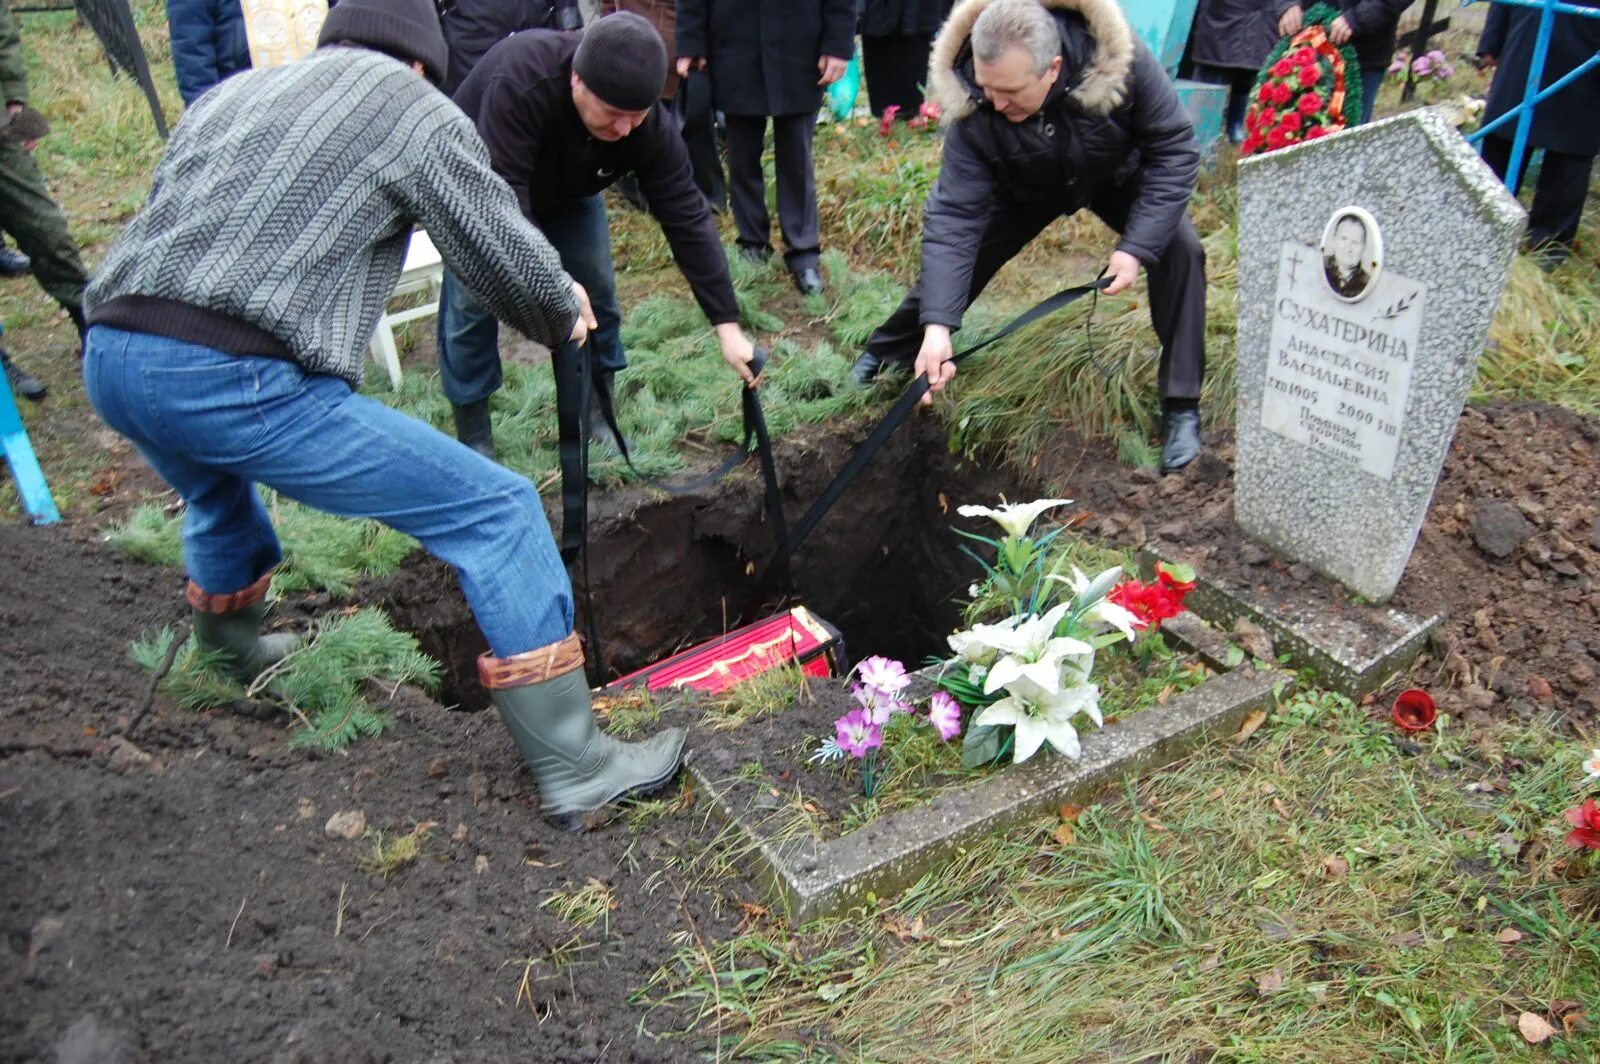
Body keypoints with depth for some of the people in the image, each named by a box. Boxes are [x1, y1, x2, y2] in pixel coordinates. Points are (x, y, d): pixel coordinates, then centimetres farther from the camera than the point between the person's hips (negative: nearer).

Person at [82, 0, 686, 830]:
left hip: (109, 358, 8)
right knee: (497, 512, -1)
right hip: (236, 379, -8)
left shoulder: (227, 93, 25)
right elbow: (508, 256, 7)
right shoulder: (416, 109, 6)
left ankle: (235, 650, 64)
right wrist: (567, 312, 27)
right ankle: (572, 769, 2)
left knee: (216, 487, 41)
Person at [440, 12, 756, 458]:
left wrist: (727, 325, -32)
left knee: (597, 289, -2)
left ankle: (598, 423, 17)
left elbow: (687, 217, -29)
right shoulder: (518, 83, -44)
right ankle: (474, 443, 6)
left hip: (567, 190, 4)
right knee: (473, 300, -10)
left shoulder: (649, 124, -31)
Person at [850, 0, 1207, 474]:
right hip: (1026, 188, 1)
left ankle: (1181, 407, -9)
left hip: (1117, 176, -1)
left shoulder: (1122, 61, -39)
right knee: (949, 261, -4)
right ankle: (885, 353, 26)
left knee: (1180, 248, -22)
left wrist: (1136, 247, -35)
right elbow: (954, 217, -35)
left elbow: (1174, 150, -27)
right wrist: (938, 326, -45)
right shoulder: (973, 109, -35)